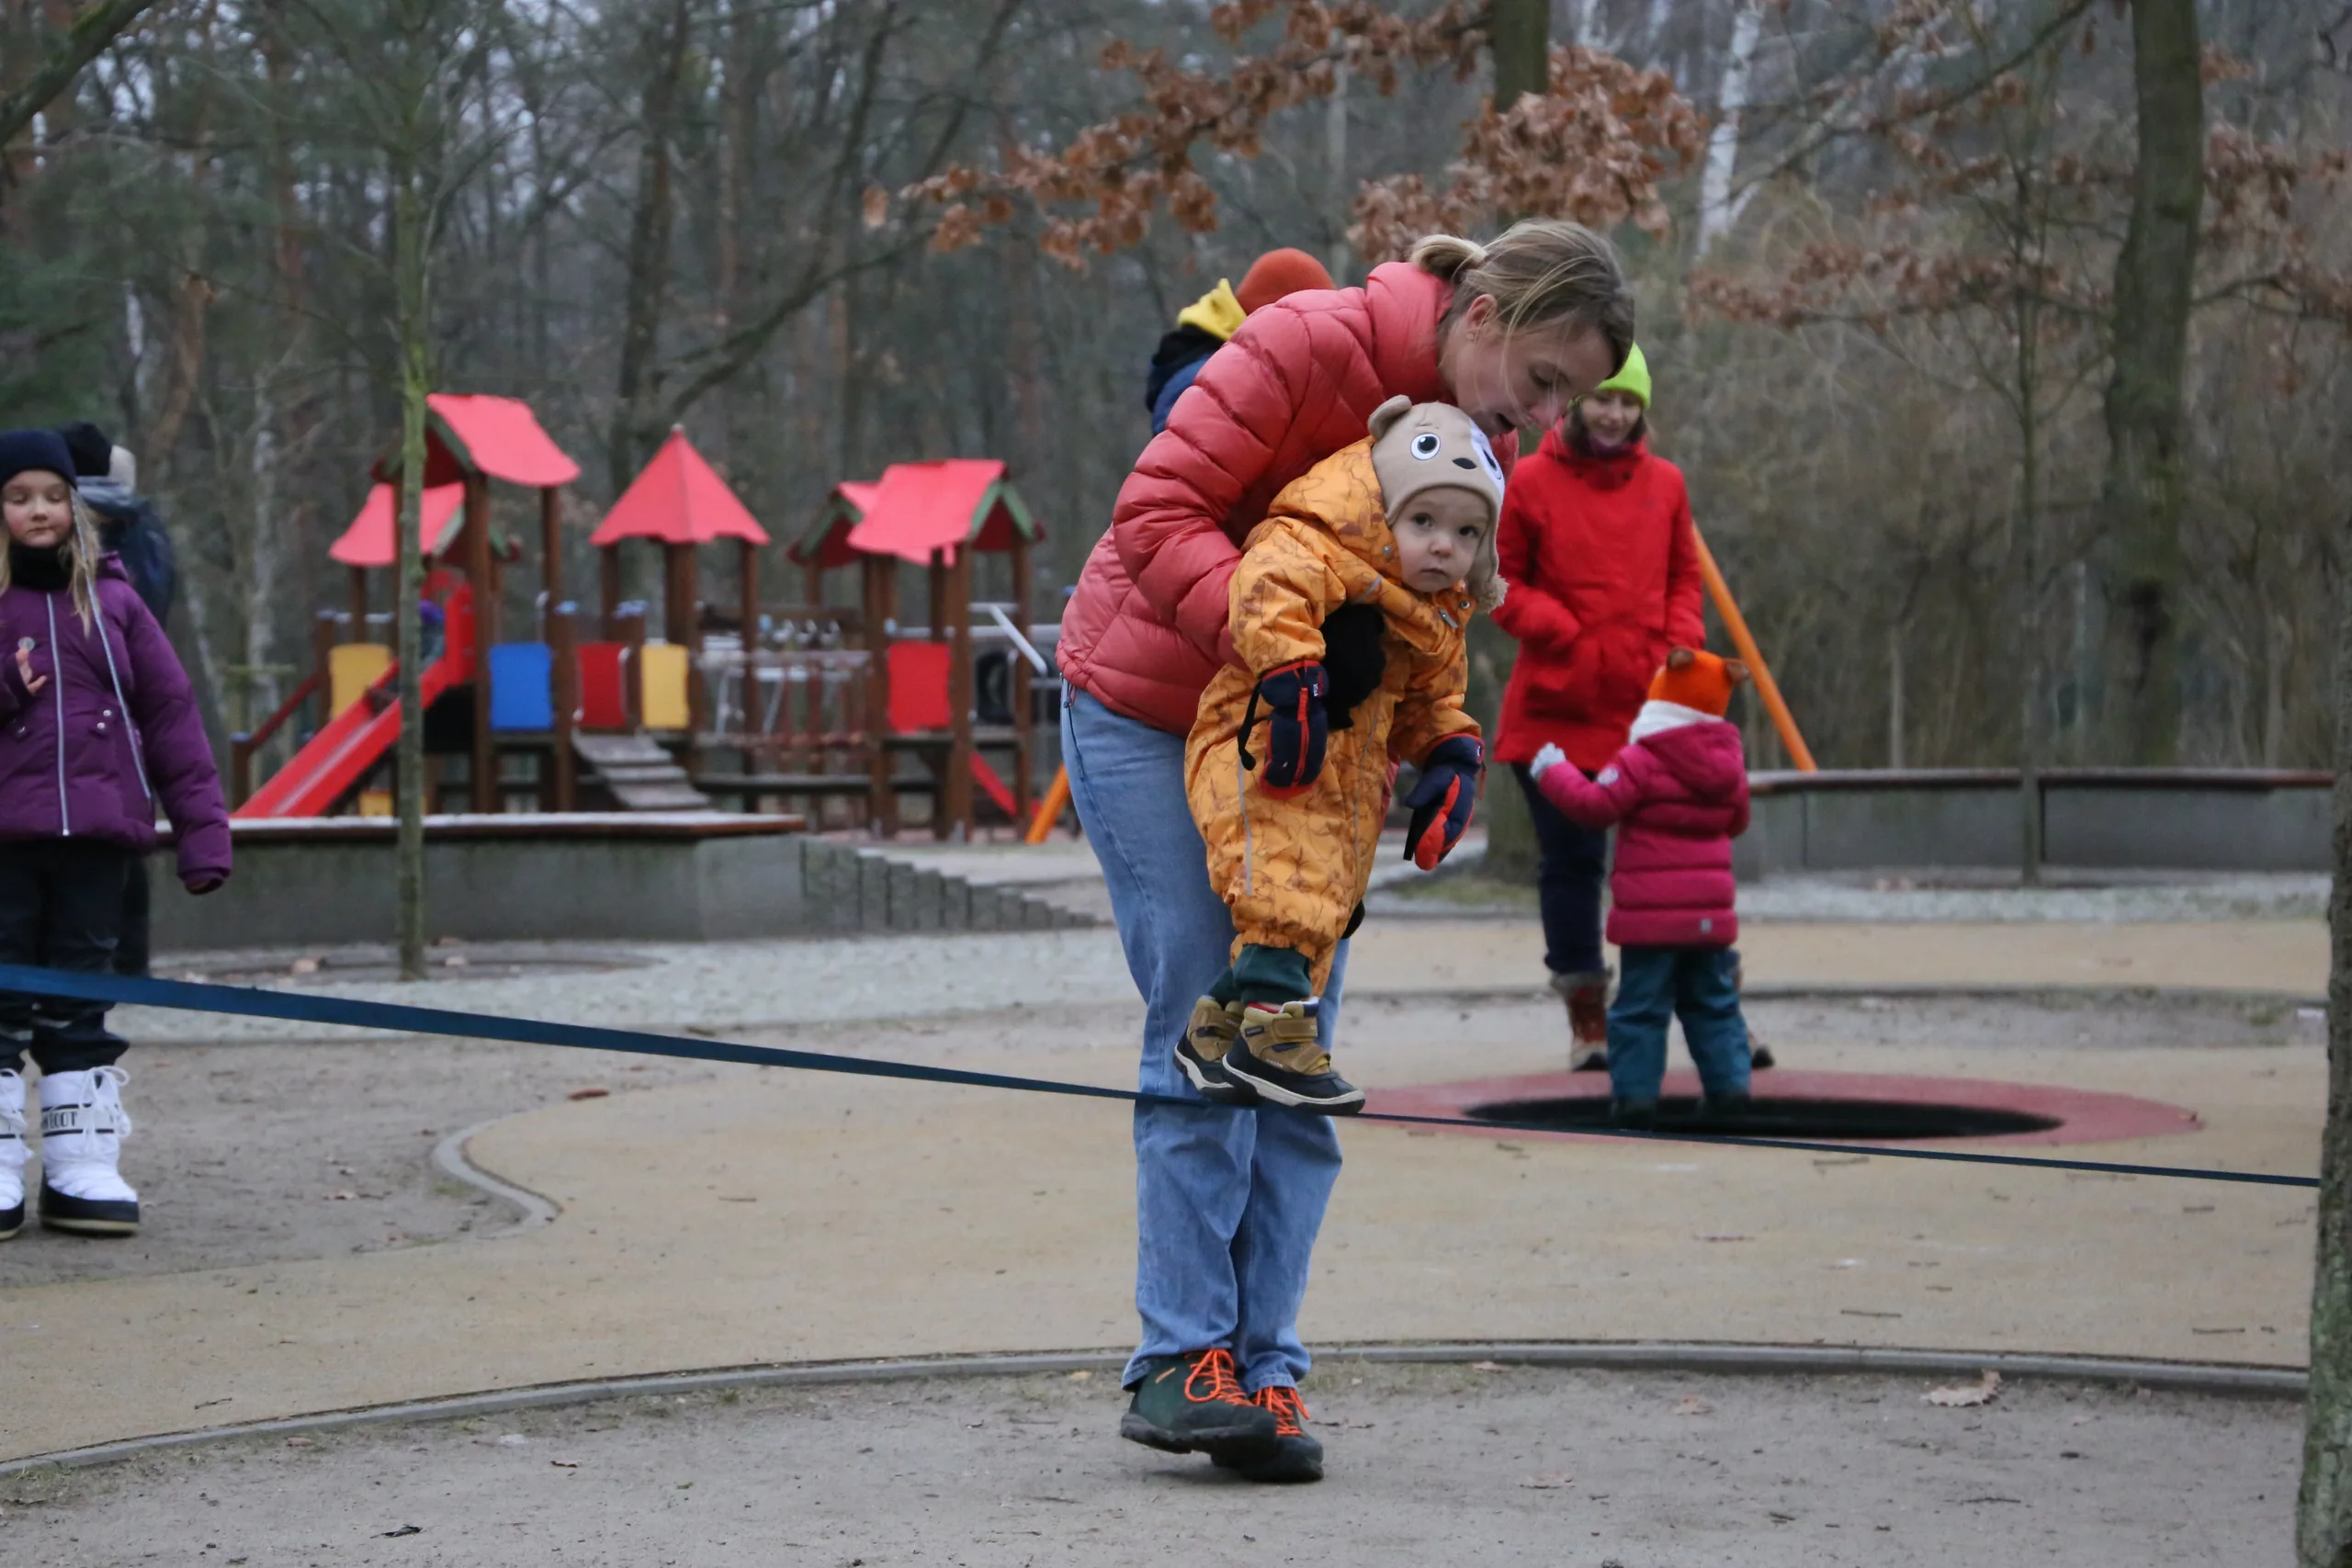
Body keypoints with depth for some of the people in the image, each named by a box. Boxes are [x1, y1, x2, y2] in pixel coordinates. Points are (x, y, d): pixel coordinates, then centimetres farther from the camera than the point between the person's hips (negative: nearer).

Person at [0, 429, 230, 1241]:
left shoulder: (111, 598, 9)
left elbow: (170, 712, 8)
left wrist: (202, 826, 3)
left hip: (95, 834, 2)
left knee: (79, 1005, 7)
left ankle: (83, 1168, 11)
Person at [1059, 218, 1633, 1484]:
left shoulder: (1484, 450, 1)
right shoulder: (1309, 347, -22)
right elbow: (1157, 516, -26)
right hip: (1147, 709, -7)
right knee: (1204, 1029, -12)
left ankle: (1259, 1369, 1)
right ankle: (1180, 1361, -8)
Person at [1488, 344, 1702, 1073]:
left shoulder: (1664, 483, 9)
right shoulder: (1530, 482, -1)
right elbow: (1501, 581, 3)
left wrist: (1681, 641, 0)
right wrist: (1562, 632, -11)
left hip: (1648, 706, 2)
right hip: (1558, 706, -1)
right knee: (1570, 859, 5)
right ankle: (1586, 1015, 14)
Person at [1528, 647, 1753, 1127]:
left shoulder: (1642, 761, -11)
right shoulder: (1728, 763, 8)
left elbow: (1594, 805, -13)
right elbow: (1736, 821, 21)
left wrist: (1553, 772, 1)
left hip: (1652, 914, -5)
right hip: (1711, 912, 5)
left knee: (1640, 1007, -1)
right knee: (1713, 1002, 16)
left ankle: (1635, 1095, -2)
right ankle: (1729, 1085, 12)